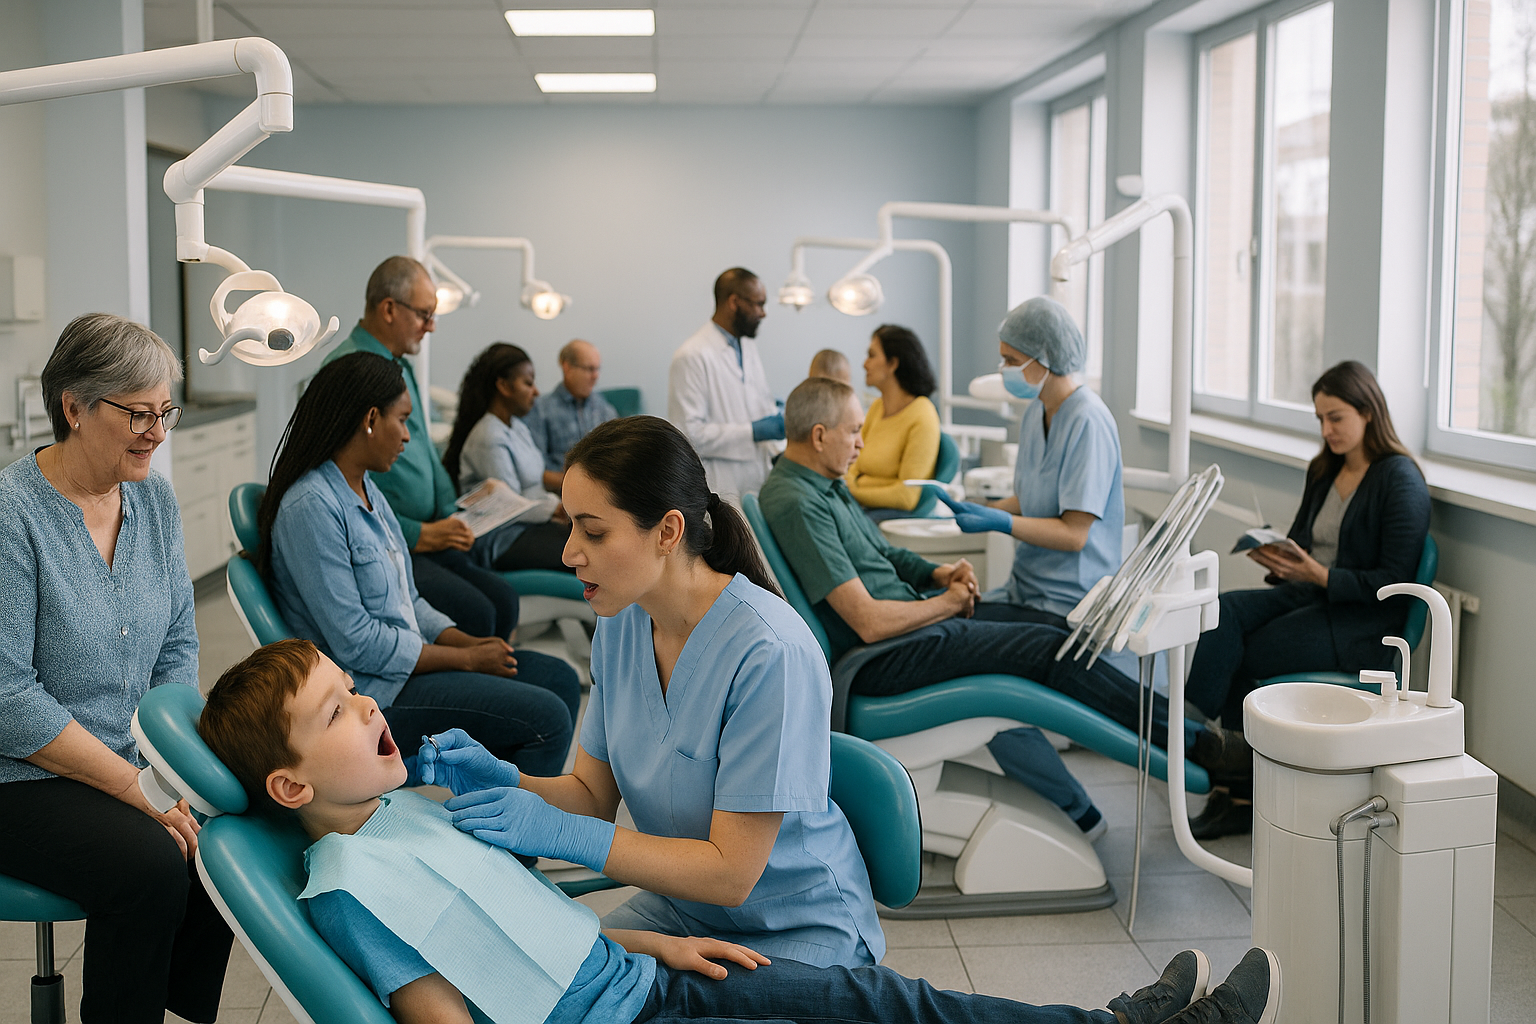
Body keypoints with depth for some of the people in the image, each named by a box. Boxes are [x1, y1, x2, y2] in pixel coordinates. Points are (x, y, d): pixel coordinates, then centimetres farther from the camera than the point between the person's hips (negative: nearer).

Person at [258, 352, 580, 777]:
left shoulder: (368, 491, 11)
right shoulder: (311, 507, -19)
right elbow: (356, 644, -22)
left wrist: (470, 642, -2)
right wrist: (466, 659, -15)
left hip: (405, 657, 10)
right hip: (366, 687, -10)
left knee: (561, 680, 5)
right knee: (545, 718, -17)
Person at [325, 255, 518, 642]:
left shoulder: (401, 367, 18)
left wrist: (451, 515, 9)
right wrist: (417, 535, -16)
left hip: (422, 538, 9)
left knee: (503, 599, -11)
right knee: (473, 612, -25)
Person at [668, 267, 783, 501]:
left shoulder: (748, 347, 15)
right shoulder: (692, 357, -13)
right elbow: (689, 433, -19)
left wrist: (778, 451, 7)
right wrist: (753, 432, -17)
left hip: (758, 482, 7)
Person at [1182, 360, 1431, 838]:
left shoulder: (1400, 481, -8)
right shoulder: (1324, 471, 15)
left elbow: (1393, 582, -13)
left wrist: (1319, 575, -23)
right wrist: (1281, 561, -2)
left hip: (1363, 620, -7)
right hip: (1306, 596, 7)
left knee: (1239, 656, -24)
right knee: (1223, 612, -23)